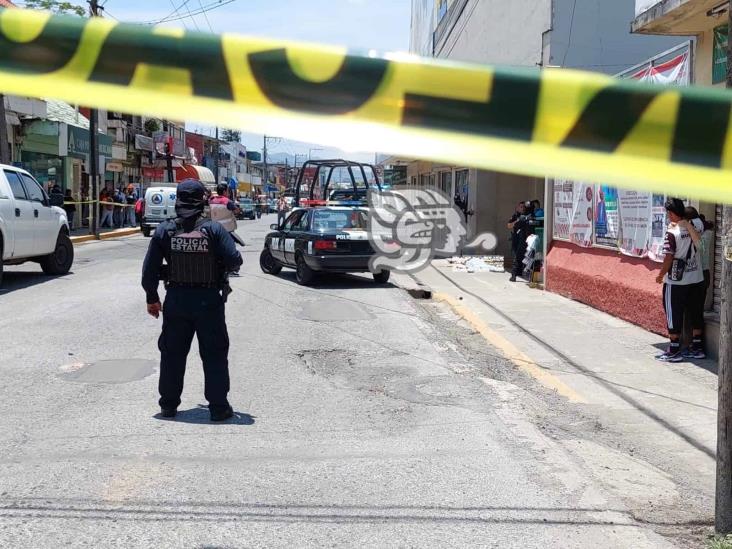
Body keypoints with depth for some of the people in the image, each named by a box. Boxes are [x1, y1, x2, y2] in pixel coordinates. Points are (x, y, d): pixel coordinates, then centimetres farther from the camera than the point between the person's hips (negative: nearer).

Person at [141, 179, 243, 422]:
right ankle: (218, 407, 9)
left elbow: (149, 269, 1)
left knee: (172, 354, 14)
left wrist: (152, 298, 12)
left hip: (176, 301, 2)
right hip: (209, 301, -2)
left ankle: (168, 405, 21)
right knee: (214, 355, 7)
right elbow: (234, 260, -15)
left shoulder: (164, 230, -1)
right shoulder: (214, 229, -8)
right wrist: (220, 264, 8)